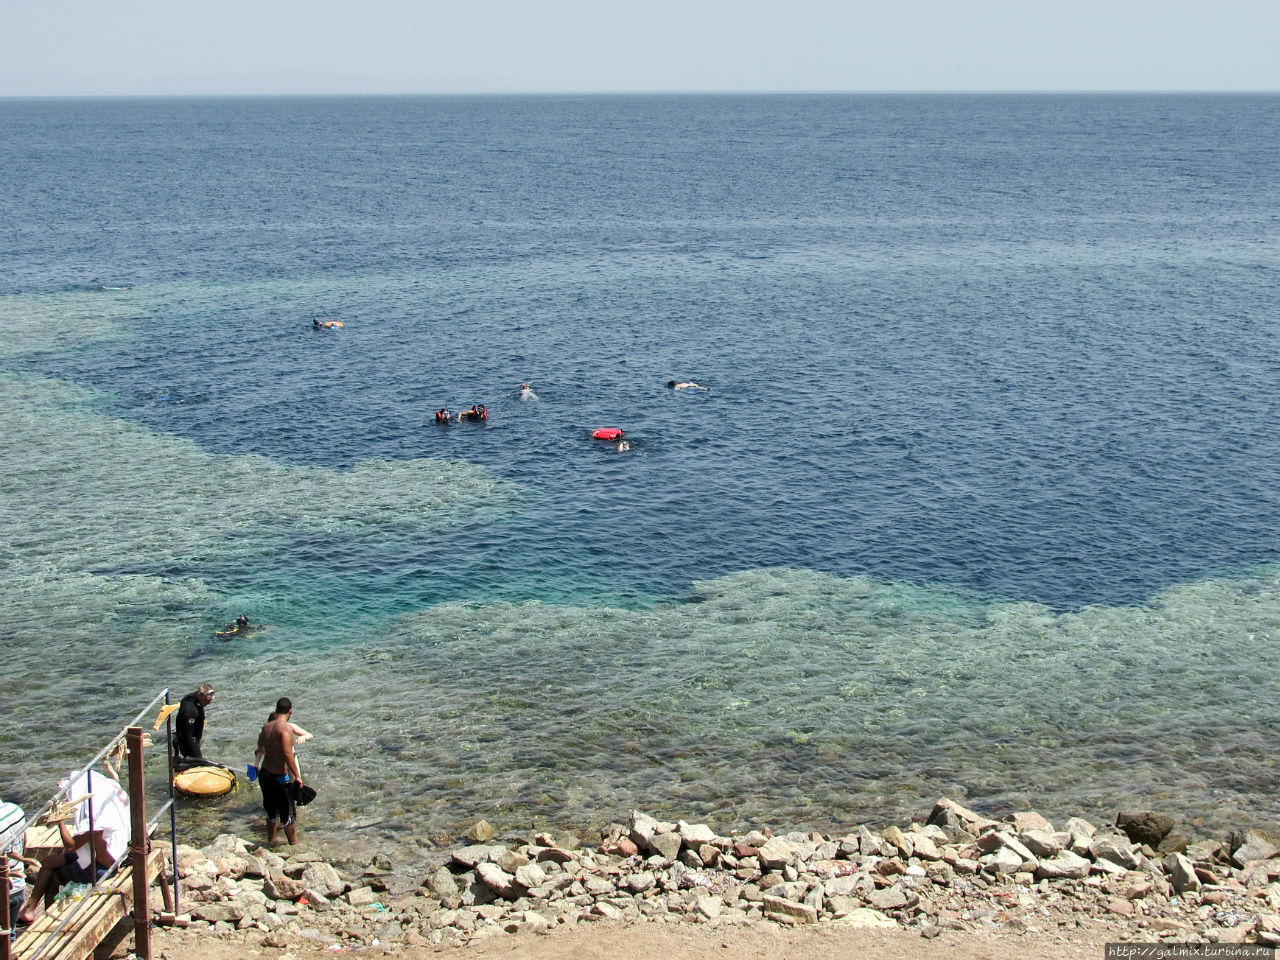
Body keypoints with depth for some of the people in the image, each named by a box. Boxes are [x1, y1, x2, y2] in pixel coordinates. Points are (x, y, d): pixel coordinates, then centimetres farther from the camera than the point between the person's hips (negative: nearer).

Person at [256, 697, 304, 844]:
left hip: (264, 773, 8)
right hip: (280, 777, -8)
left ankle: (271, 840, 35)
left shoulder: (267, 726, 5)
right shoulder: (286, 728, -19)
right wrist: (297, 776, -22)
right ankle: (294, 844, 14)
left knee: (272, 811, 23)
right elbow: (288, 754, -27)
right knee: (289, 814, 6)